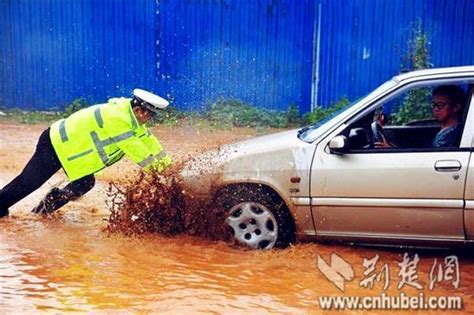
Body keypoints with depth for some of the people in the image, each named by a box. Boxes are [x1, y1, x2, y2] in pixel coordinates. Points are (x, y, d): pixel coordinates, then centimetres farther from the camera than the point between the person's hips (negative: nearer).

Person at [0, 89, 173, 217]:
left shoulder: (130, 115, 1)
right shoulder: (116, 117, -30)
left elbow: (145, 137, 7)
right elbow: (133, 147, -30)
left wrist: (166, 161, 2)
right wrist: (154, 168, -21)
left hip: (66, 142, 10)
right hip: (57, 145, -9)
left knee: (85, 183, 7)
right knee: (27, 183, -1)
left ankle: (46, 206, 21)